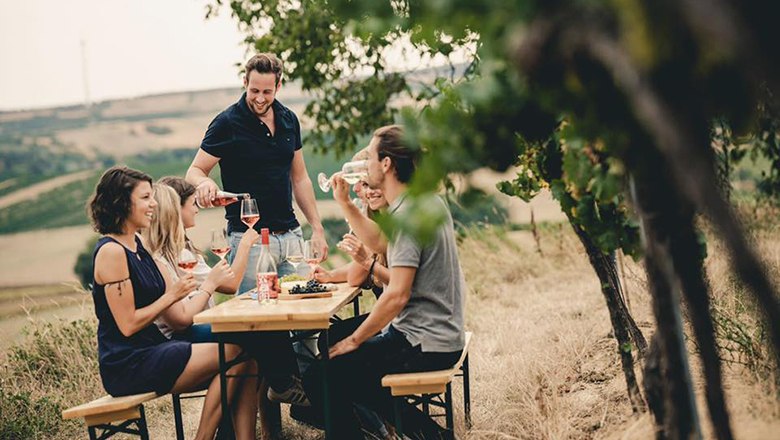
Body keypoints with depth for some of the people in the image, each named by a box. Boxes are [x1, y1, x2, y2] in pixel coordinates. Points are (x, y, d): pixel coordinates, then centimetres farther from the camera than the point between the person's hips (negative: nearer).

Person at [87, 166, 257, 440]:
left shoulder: (137, 245, 15)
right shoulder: (111, 252, -13)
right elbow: (128, 325, -17)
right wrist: (173, 295, -8)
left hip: (152, 350, 9)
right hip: (128, 365, -9)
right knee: (234, 354, -17)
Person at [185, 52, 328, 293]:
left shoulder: (289, 120, 10)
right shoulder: (227, 123, -6)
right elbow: (194, 171, -4)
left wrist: (317, 228, 11)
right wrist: (204, 182, -28)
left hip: (291, 235, 5)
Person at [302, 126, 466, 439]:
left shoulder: (407, 214, -20)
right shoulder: (423, 200, 10)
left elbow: (397, 295, -24)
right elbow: (376, 242, 25)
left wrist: (354, 340, -13)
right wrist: (345, 203, 14)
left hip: (423, 345, -10)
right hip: (440, 333, 10)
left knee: (318, 379, -11)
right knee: (335, 335, 27)